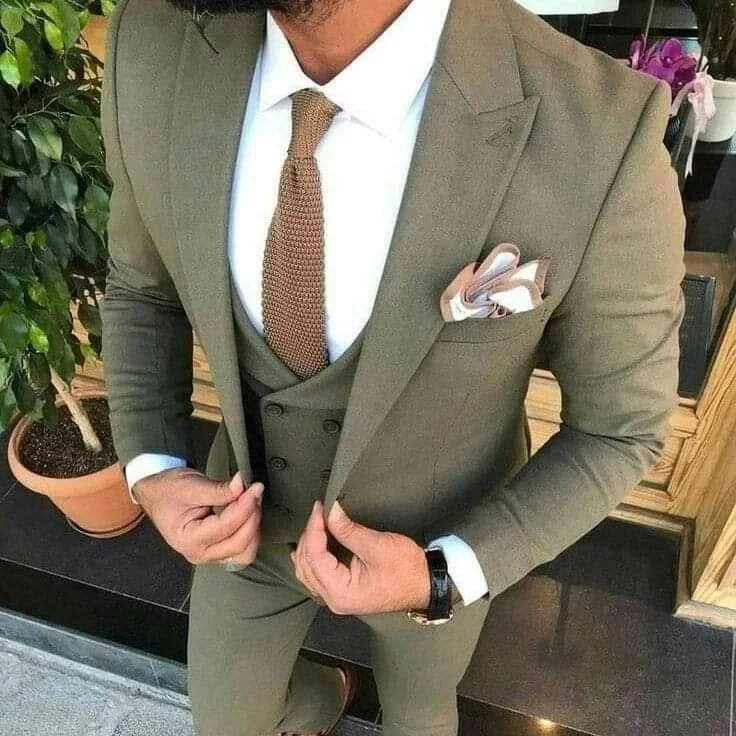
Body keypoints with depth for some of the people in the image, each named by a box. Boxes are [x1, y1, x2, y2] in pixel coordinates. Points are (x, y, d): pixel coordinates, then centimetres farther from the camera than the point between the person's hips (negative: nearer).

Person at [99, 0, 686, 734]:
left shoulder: (599, 136, -36)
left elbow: (617, 428, -17)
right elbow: (143, 287, -4)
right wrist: (150, 471, -17)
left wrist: (441, 578, -27)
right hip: (253, 510, 3)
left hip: (434, 542, -2)